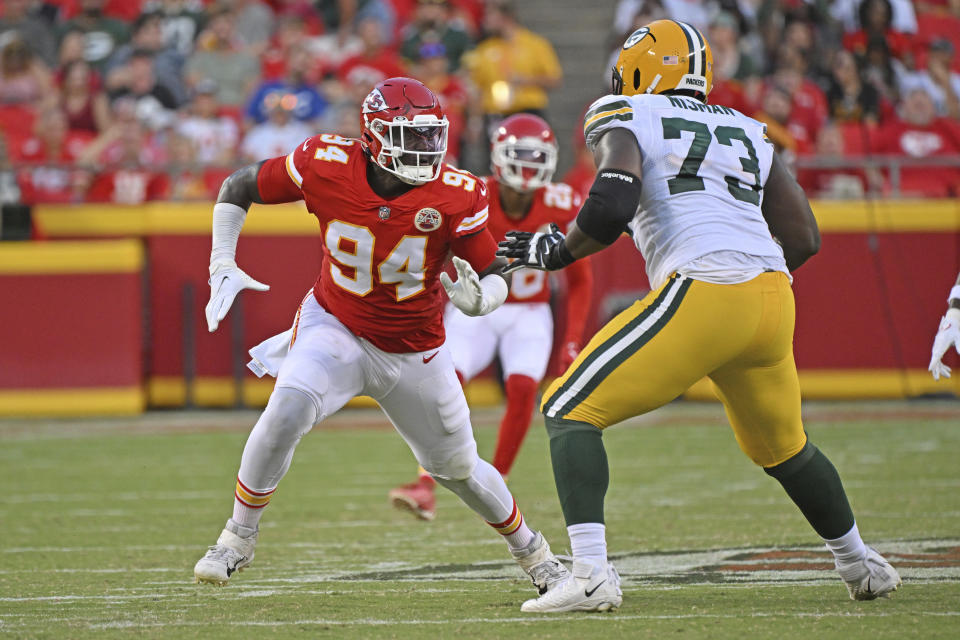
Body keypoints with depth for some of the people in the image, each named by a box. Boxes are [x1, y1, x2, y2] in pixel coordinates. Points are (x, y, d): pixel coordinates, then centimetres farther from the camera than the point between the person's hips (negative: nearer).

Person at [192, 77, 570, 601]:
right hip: (336, 327, -1)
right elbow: (237, 189, -7)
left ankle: (531, 549, 42)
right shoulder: (328, 166, -22)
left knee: (457, 469, 14)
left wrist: (478, 299, -37)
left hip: (415, 351, 1)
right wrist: (223, 268, -15)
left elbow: (495, 276, -13)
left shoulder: (454, 196, -22)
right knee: (288, 411, -29)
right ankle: (239, 535, -10)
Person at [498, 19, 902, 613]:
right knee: (782, 446, 30)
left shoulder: (627, 118, 7)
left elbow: (611, 206, -12)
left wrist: (556, 252, 5)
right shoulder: (749, 134, 23)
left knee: (571, 410, 1)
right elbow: (804, 238, 19)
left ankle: (591, 572, -14)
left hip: (703, 294, -6)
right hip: (773, 298, 6)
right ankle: (862, 566, 43)